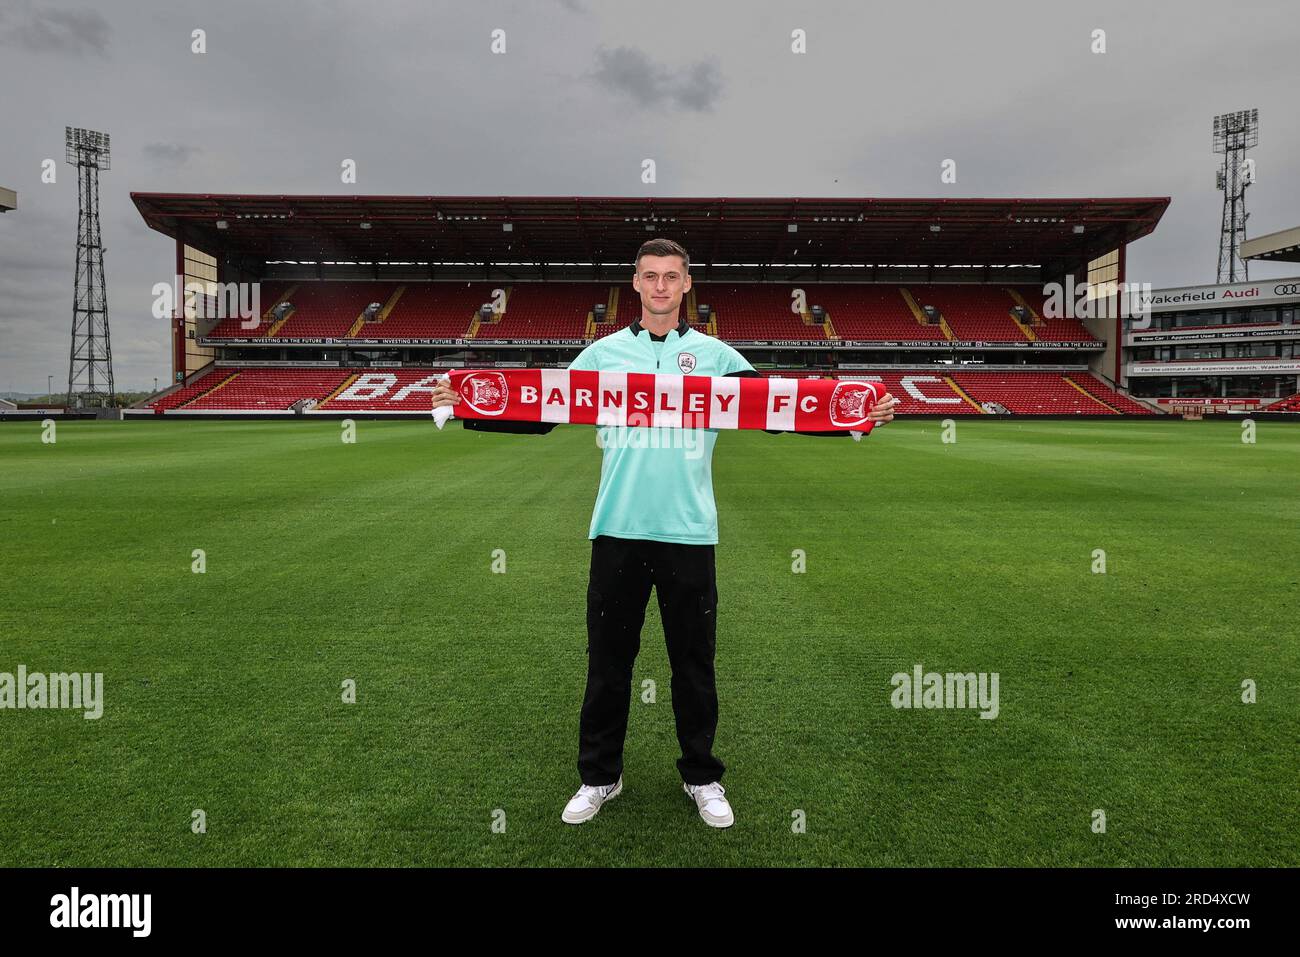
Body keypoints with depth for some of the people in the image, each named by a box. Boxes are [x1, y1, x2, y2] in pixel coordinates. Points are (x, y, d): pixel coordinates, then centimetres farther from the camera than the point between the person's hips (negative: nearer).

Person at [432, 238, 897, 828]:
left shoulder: (715, 354, 6)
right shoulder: (603, 352, 7)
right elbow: (542, 415, 7)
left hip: (689, 532, 0)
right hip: (617, 531, 1)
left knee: (695, 662, 10)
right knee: (608, 661, 10)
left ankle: (702, 778, 29)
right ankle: (599, 777, 28)